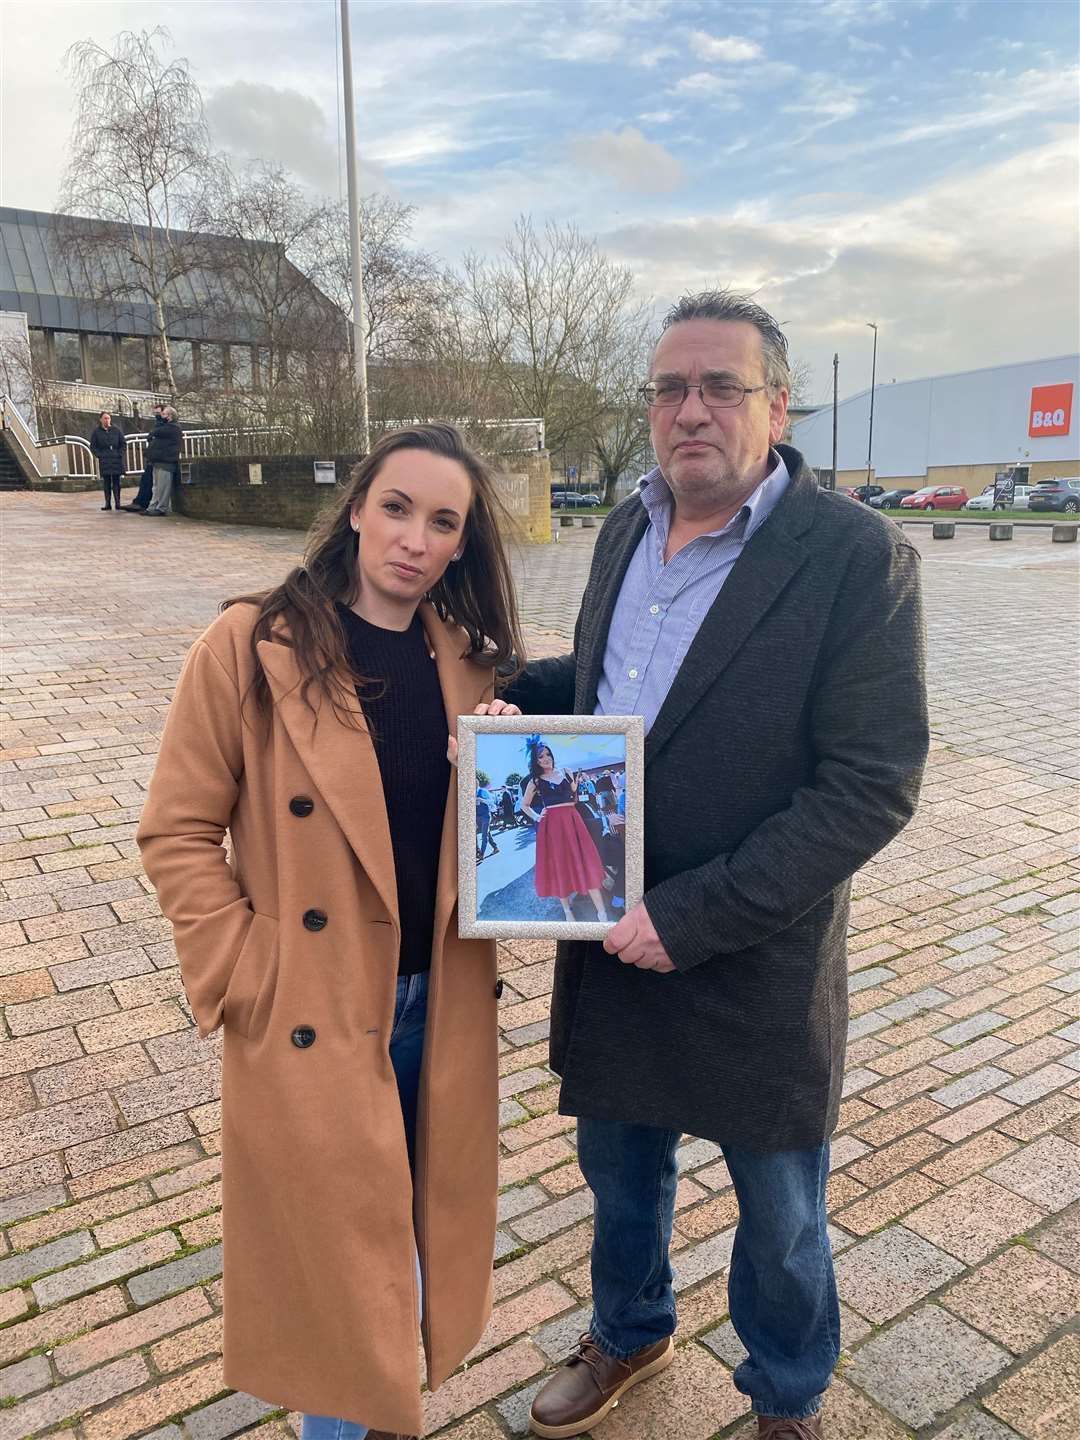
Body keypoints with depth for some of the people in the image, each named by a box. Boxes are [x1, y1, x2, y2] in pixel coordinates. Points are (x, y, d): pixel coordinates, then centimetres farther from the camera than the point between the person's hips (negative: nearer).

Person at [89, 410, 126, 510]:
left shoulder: (116, 430, 6)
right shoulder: (96, 431, 4)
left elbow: (124, 444, 9)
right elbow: (93, 446, 7)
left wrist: (120, 454, -2)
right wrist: (100, 455, -5)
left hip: (116, 460, 1)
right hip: (104, 461, 0)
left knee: (116, 481, 0)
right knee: (106, 482, -1)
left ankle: (117, 502, 3)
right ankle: (107, 503, 1)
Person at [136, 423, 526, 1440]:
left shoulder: (470, 660, 2)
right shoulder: (251, 648, -13)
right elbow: (178, 835, -10)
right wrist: (244, 982, -13)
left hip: (442, 1009, 5)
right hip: (311, 1021, -4)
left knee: (421, 1230, 23)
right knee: (330, 1251, 15)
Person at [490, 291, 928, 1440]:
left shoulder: (858, 556, -18)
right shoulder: (625, 530, 3)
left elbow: (871, 785, -21)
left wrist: (695, 915, -23)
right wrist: (509, 699, -4)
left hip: (754, 969, -5)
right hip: (609, 946, 6)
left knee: (779, 1217, 20)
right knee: (618, 1171, 27)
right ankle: (628, 1333, 58)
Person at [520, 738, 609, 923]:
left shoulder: (566, 773, 10)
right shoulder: (535, 781, 5)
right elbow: (524, 806, 17)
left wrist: (578, 785, 0)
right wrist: (536, 817, 4)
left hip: (572, 820, 1)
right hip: (552, 825, -1)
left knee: (585, 862, -5)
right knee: (559, 865, 3)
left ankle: (601, 912, -4)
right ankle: (567, 910, 16)